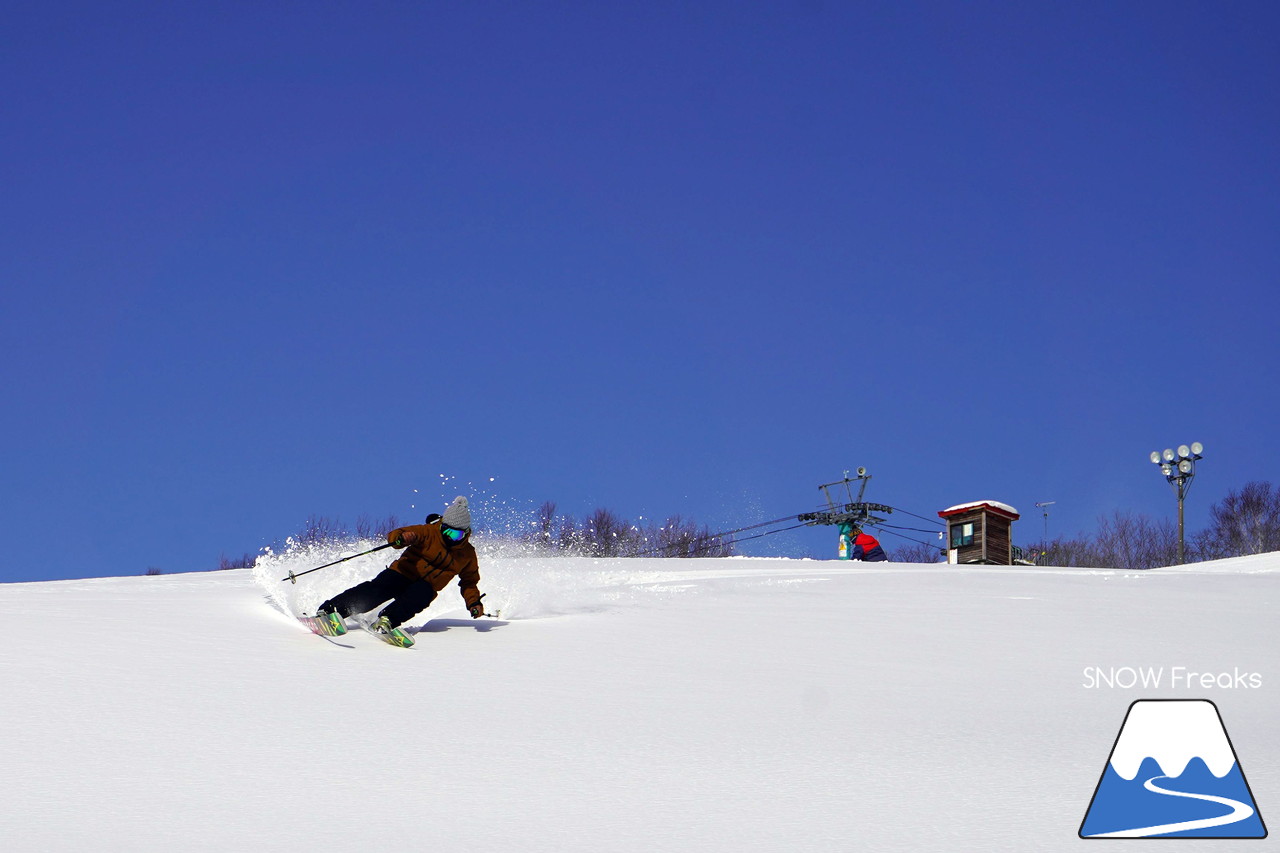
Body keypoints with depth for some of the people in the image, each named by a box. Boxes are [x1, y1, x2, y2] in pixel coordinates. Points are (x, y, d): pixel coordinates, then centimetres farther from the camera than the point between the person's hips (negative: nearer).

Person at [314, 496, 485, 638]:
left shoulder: (467, 555, 5)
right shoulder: (429, 532, -5)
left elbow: (469, 582, 20)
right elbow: (394, 535, -13)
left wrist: (474, 602, 3)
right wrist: (401, 538, -38)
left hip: (425, 587, 2)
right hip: (403, 573, -2)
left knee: (420, 595, -35)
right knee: (374, 591, -29)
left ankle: (387, 620, -49)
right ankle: (330, 610, -33)